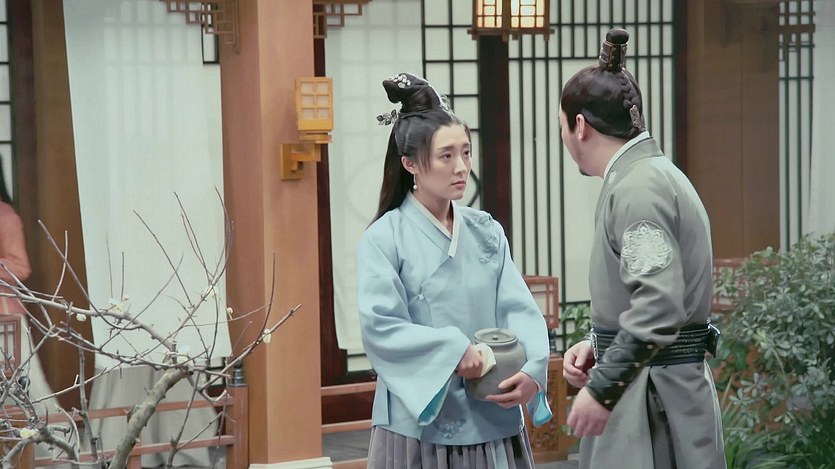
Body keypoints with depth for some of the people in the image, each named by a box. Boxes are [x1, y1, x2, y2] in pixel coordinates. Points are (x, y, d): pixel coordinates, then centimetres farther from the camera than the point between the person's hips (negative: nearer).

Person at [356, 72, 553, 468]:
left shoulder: (486, 232, 8)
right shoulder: (384, 238, -5)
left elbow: (519, 309, 0)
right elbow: (378, 325, -14)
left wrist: (532, 369, -17)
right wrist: (452, 350, -23)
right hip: (421, 426, -4)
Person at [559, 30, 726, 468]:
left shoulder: (637, 186, -16)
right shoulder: (652, 173, 15)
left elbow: (659, 308, -25)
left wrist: (602, 388, -18)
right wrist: (599, 345, 10)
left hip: (649, 394, -9)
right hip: (652, 386, 9)